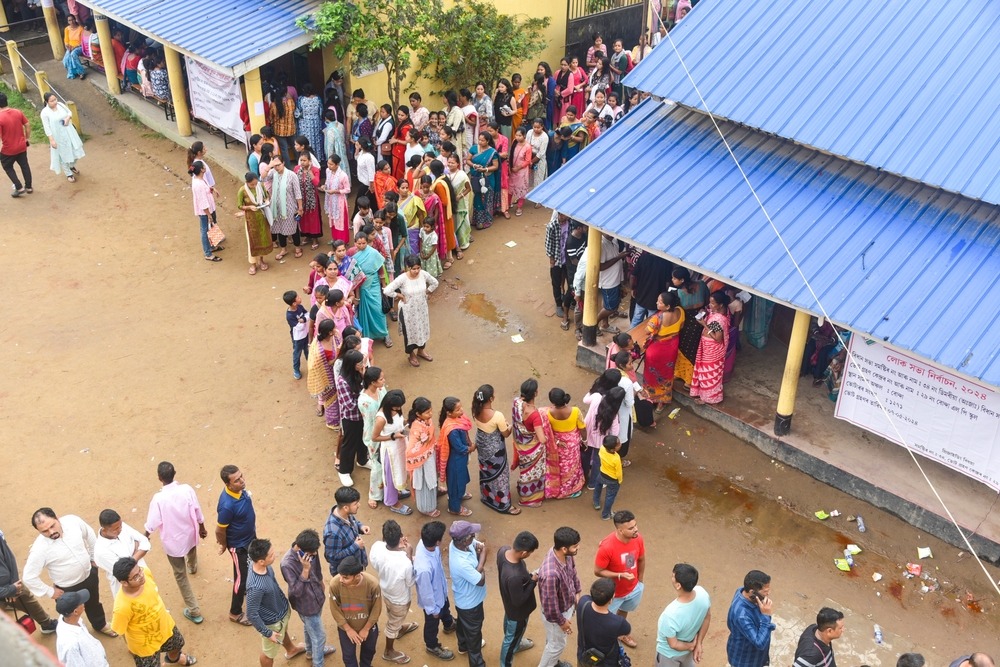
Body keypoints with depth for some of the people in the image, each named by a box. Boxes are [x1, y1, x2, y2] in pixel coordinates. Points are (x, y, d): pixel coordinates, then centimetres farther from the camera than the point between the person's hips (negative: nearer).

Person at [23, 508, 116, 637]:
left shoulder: (73, 521, -23)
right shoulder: (39, 549, -34)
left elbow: (89, 535, -1)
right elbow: (28, 577, -24)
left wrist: (94, 558, 6)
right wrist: (50, 592, -14)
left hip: (89, 574, 5)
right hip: (68, 589, -4)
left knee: (94, 603, 32)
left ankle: (100, 625, 62)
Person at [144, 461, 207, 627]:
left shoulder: (158, 498, -31)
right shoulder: (187, 489, -21)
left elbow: (152, 523, -20)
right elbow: (197, 512, -8)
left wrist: (146, 536, 3)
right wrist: (202, 528, 11)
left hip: (173, 541, -4)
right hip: (189, 534, 4)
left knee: (180, 575, 13)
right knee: (191, 548, 40)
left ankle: (194, 611, 18)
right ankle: (193, 567, 75)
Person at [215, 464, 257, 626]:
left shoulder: (239, 489, -16)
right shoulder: (228, 505, -41)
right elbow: (220, 530, -24)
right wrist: (224, 545, -4)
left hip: (250, 537, 8)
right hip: (239, 545, -8)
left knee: (251, 568, 32)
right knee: (241, 577, 10)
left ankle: (247, 588, 61)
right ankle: (235, 613, 31)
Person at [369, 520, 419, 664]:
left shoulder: (376, 547, -30)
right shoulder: (405, 563, -43)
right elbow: (410, 583, -20)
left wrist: (396, 547, -11)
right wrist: (409, 556, -23)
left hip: (385, 591, 5)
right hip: (400, 599, -5)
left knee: (392, 616, 37)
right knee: (392, 624, 24)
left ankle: (399, 628, 67)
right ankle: (389, 652, 50)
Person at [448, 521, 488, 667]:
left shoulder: (456, 544, -20)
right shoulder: (461, 563, -45)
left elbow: (478, 544, -4)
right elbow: (480, 581, -30)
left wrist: (479, 548, -27)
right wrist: (483, 555, -22)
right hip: (470, 602, -8)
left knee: (464, 623, 35)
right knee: (473, 632, 17)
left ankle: (464, 646, 62)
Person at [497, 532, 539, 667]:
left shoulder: (503, 550, -24)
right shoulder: (514, 576, -47)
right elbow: (518, 601, -29)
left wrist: (527, 576, -4)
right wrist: (533, 581, -21)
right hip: (518, 611, -8)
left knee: (509, 625, 36)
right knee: (511, 638, 20)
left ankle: (515, 644, 66)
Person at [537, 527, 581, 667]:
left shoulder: (567, 555, -21)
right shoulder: (550, 573, -45)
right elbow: (550, 604, -31)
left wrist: (577, 592, 10)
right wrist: (561, 621, -16)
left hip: (568, 605, 8)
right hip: (556, 613, -8)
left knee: (555, 640, 32)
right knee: (557, 644, 18)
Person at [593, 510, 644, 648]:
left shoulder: (638, 539, -20)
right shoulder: (607, 546, -37)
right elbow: (598, 571, -24)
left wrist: (640, 581, 10)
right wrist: (620, 575, -34)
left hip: (633, 588, 6)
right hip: (613, 592, -6)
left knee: (623, 610, 35)